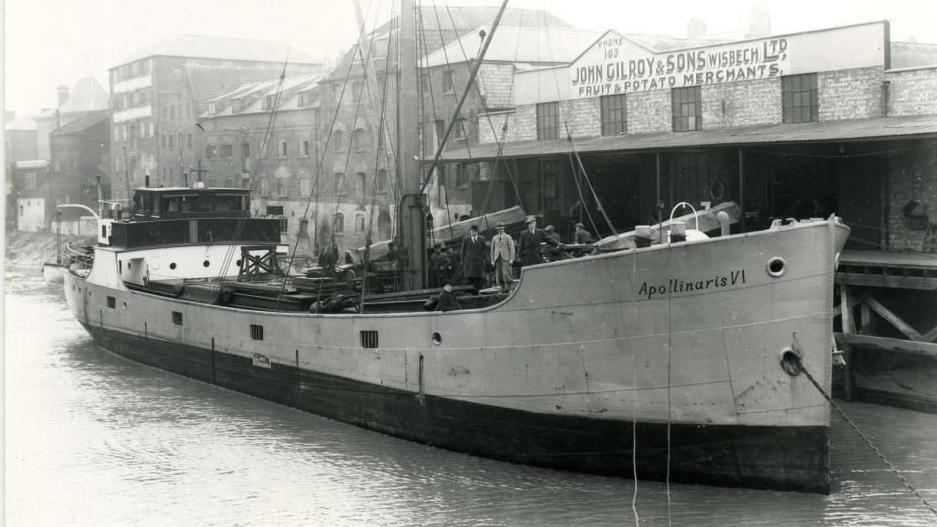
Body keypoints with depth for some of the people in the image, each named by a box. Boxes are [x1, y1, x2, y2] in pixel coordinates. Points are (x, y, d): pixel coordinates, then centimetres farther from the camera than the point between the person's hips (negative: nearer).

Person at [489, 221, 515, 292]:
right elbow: (492, 249, 15)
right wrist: (492, 260, 8)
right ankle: (502, 288, 4)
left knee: (506, 273, -12)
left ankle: (508, 287, -5)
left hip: (505, 258, -4)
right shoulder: (494, 238, 15)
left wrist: (511, 259, -9)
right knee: (499, 274, -1)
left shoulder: (508, 237, 4)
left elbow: (512, 249, 0)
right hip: (497, 258, 4)